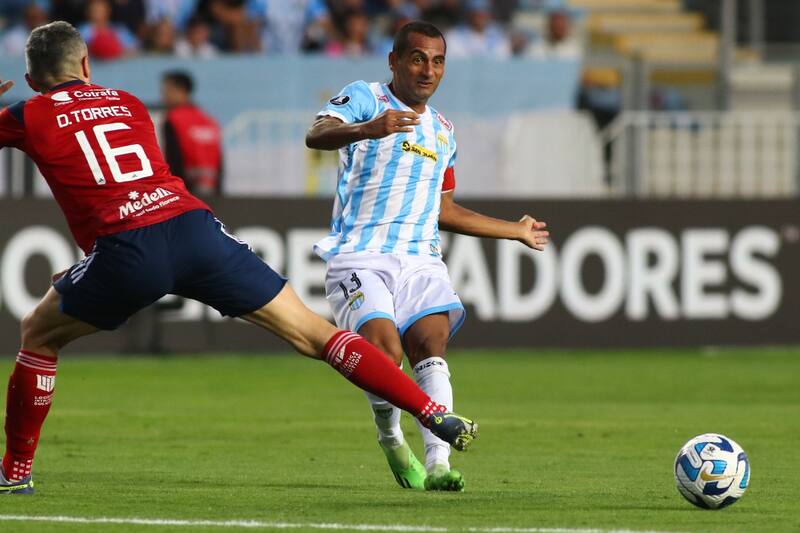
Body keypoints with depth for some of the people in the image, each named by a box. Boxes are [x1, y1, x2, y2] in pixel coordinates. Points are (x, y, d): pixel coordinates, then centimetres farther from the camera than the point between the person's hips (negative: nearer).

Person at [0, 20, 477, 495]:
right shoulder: (128, 103, 27)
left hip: (127, 250, -3)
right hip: (194, 224, 4)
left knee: (39, 336, 21)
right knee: (315, 333, 6)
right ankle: (435, 414, -3)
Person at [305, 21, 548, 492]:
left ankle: (438, 463, -28)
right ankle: (392, 441, 4)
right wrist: (368, 129, -42)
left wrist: (516, 231, 40)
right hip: (360, 257, -5)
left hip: (421, 259, 5)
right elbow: (317, 135, -21)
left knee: (432, 344, -20)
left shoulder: (443, 131, 22)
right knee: (386, 349, -24)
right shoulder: (365, 98, 0)